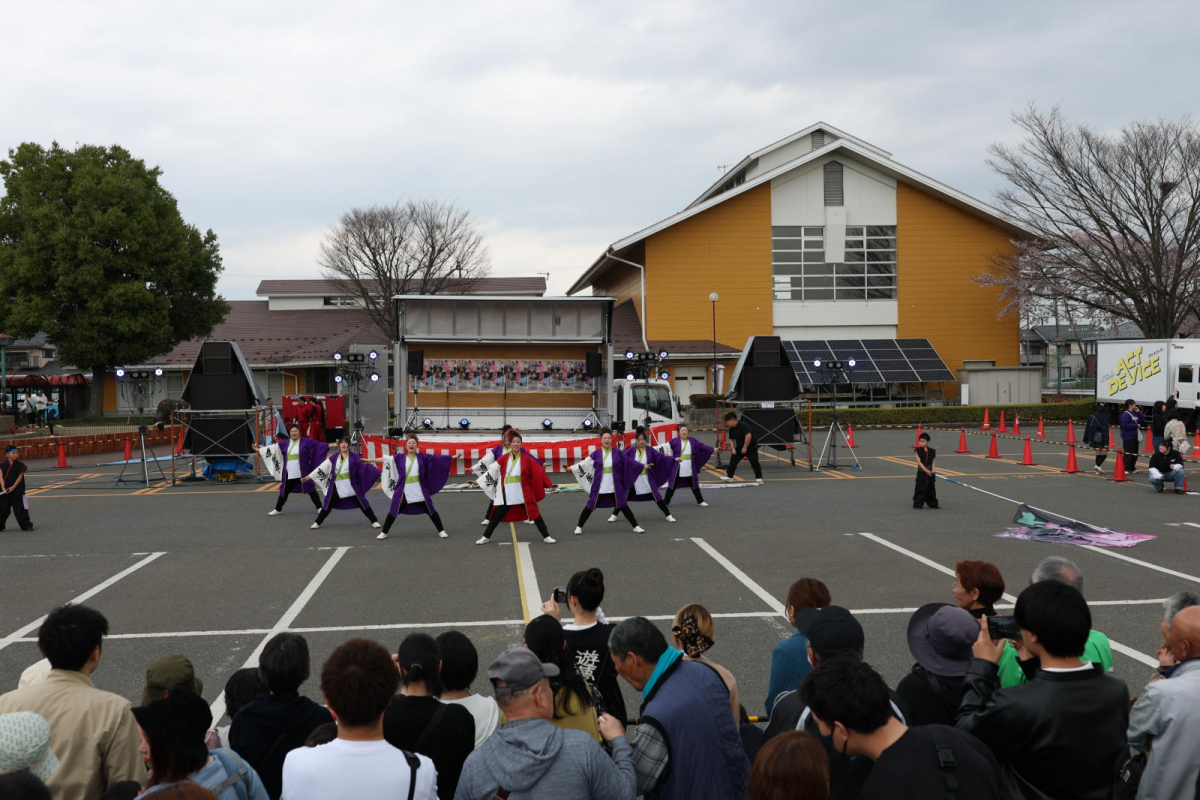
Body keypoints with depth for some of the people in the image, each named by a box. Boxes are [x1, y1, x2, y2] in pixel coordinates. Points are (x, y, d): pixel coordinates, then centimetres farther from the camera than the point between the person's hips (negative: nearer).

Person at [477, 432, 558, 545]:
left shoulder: (527, 458, -4)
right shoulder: (504, 458, 0)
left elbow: (538, 471, -2)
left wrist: (549, 484, 0)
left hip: (524, 493, -1)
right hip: (508, 493, 1)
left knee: (534, 513, 4)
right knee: (497, 515, 8)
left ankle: (546, 536, 17)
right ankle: (485, 537, 22)